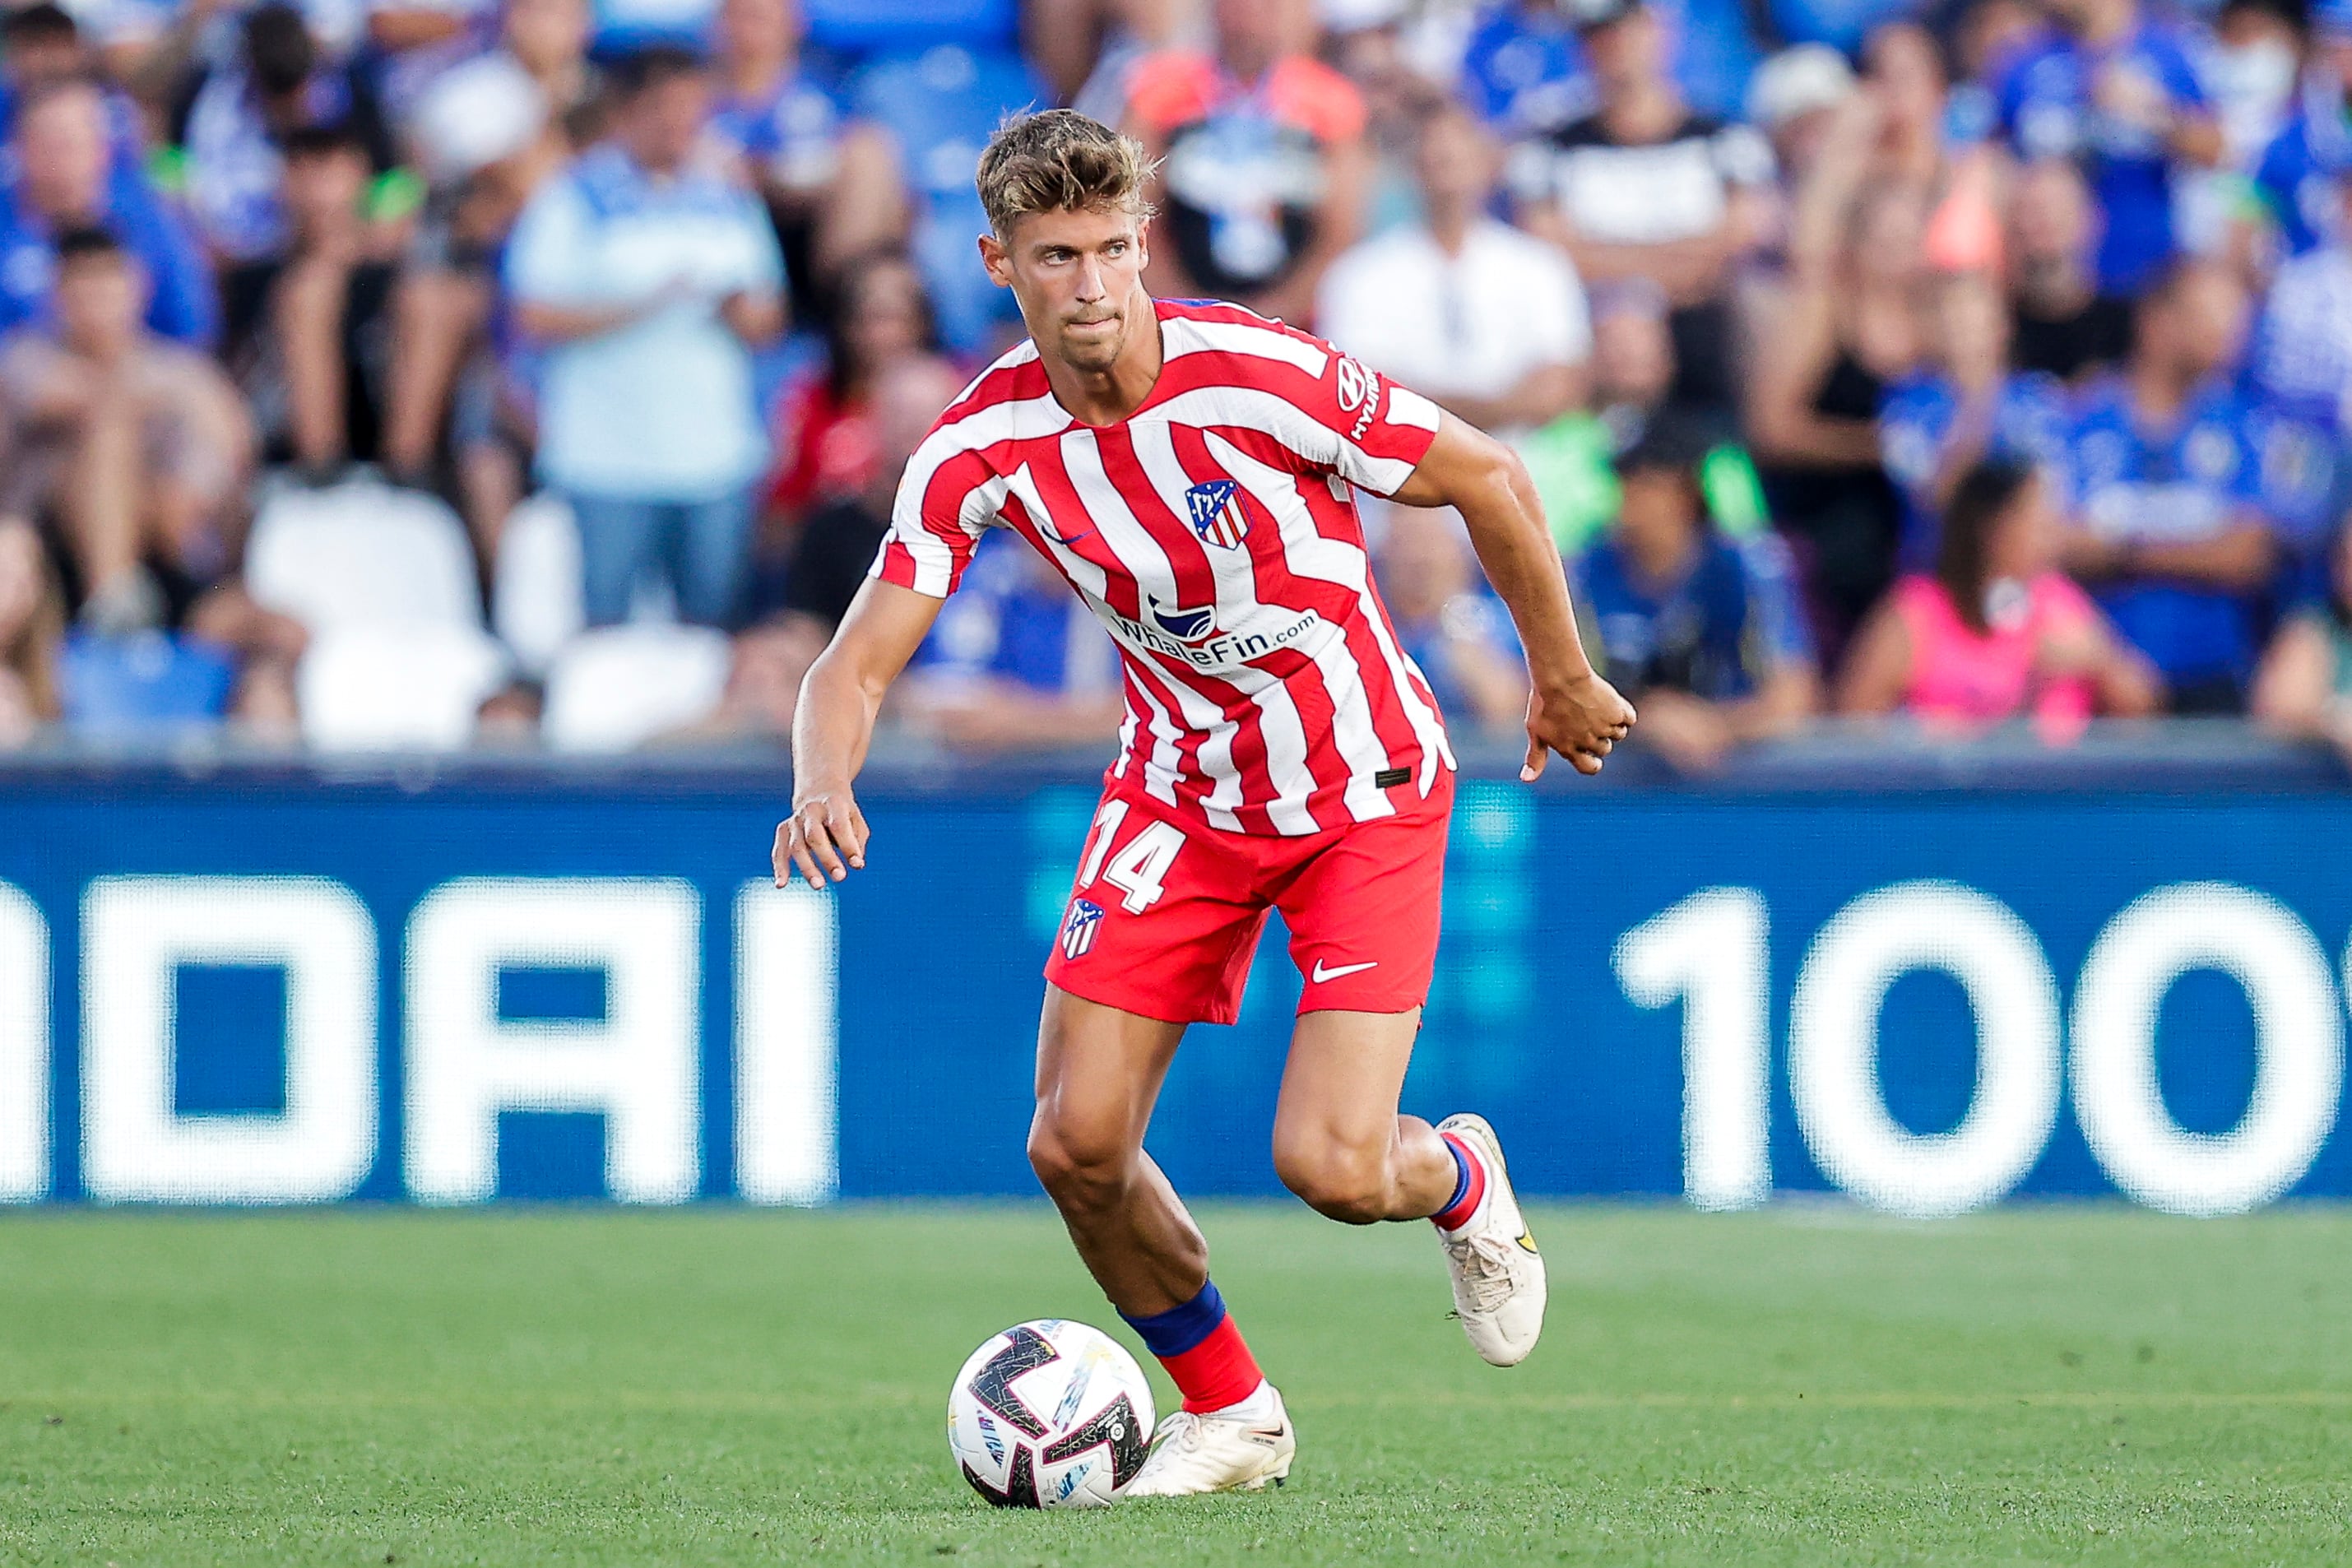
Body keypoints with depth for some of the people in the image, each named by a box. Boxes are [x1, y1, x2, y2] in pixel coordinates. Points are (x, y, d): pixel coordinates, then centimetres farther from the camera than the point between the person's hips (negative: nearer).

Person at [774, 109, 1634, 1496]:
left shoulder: (1262, 376, -25)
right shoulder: (982, 446, -14)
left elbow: (1487, 478, -11)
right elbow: (859, 663, -12)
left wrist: (1563, 682, -1)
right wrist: (825, 784, -35)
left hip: (1367, 785, -4)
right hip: (1183, 793, 4)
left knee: (1332, 1168, -15)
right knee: (1077, 1146, -6)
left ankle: (1460, 1180, 24)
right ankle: (1230, 1416, 20)